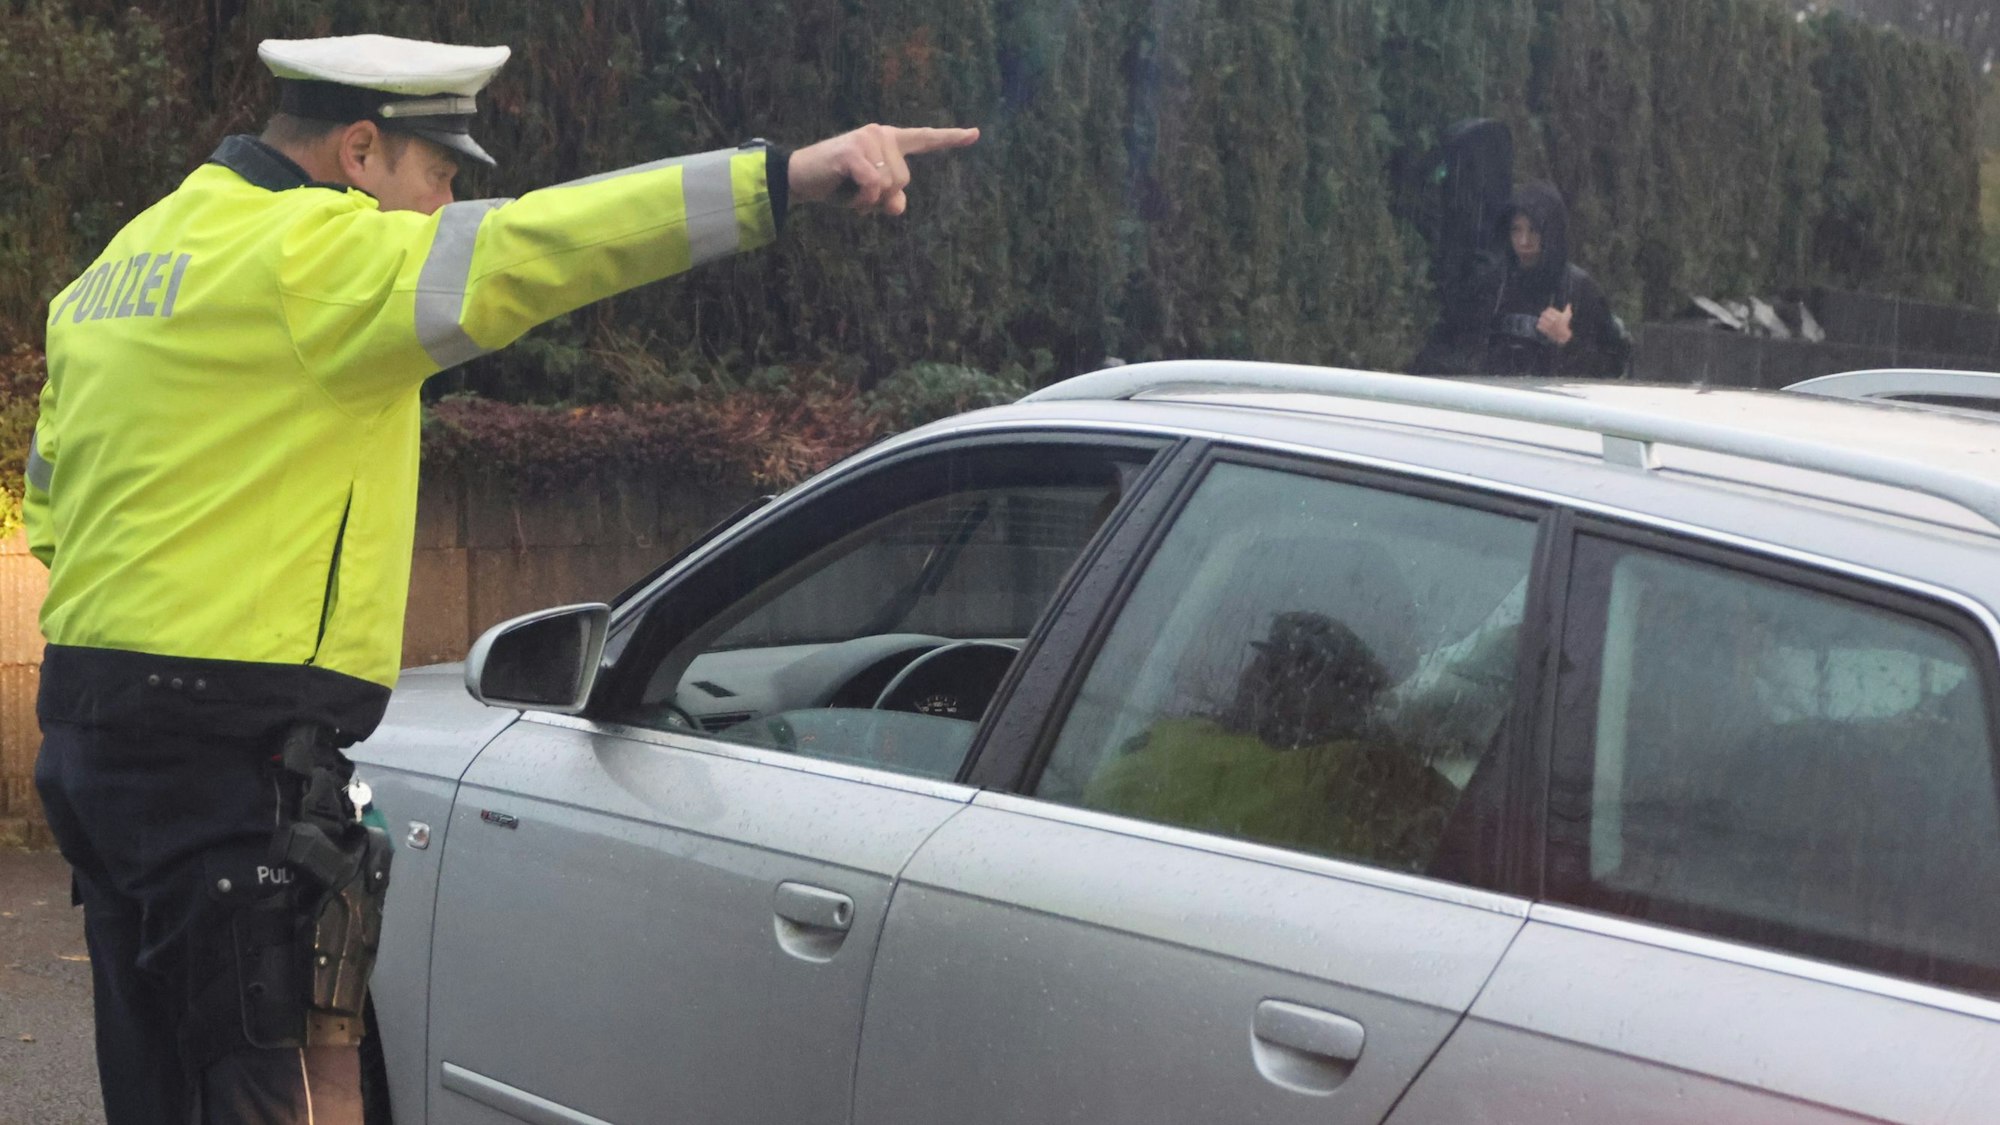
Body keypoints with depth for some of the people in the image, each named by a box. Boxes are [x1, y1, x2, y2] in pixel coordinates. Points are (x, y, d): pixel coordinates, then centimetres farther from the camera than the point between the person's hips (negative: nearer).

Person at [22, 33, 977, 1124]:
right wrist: (791, 174, -36)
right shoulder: (307, 251, -13)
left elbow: (52, 501, 24)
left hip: (90, 739, 10)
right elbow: (527, 247, -28)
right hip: (231, 750, -10)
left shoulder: (125, 258, 18)